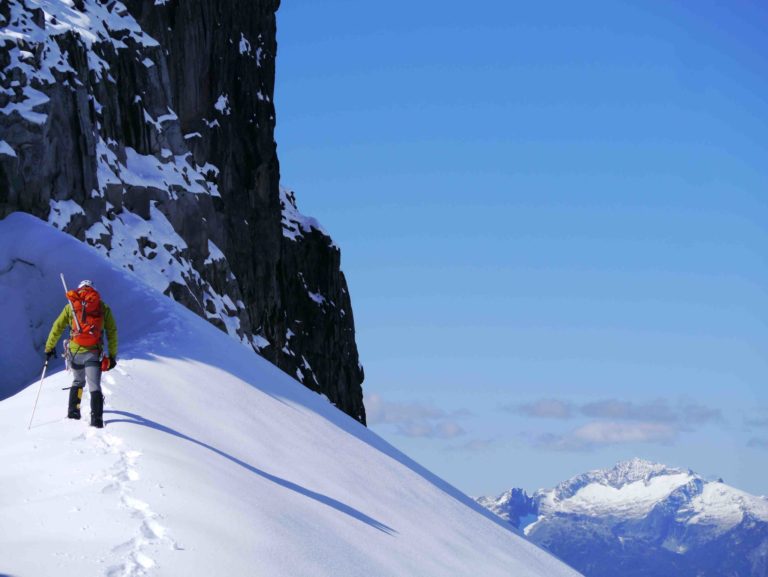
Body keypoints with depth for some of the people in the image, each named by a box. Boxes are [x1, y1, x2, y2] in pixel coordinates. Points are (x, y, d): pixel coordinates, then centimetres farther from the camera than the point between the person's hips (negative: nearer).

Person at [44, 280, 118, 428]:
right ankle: (96, 419, -18)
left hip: (74, 352, 2)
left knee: (78, 381, 26)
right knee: (94, 386, -4)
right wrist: (112, 356, 9)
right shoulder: (103, 307, 7)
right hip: (93, 353, -2)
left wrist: (49, 347, 21)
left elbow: (57, 328, 11)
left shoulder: (71, 306, 10)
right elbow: (112, 332, 5)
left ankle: (73, 411, 21)